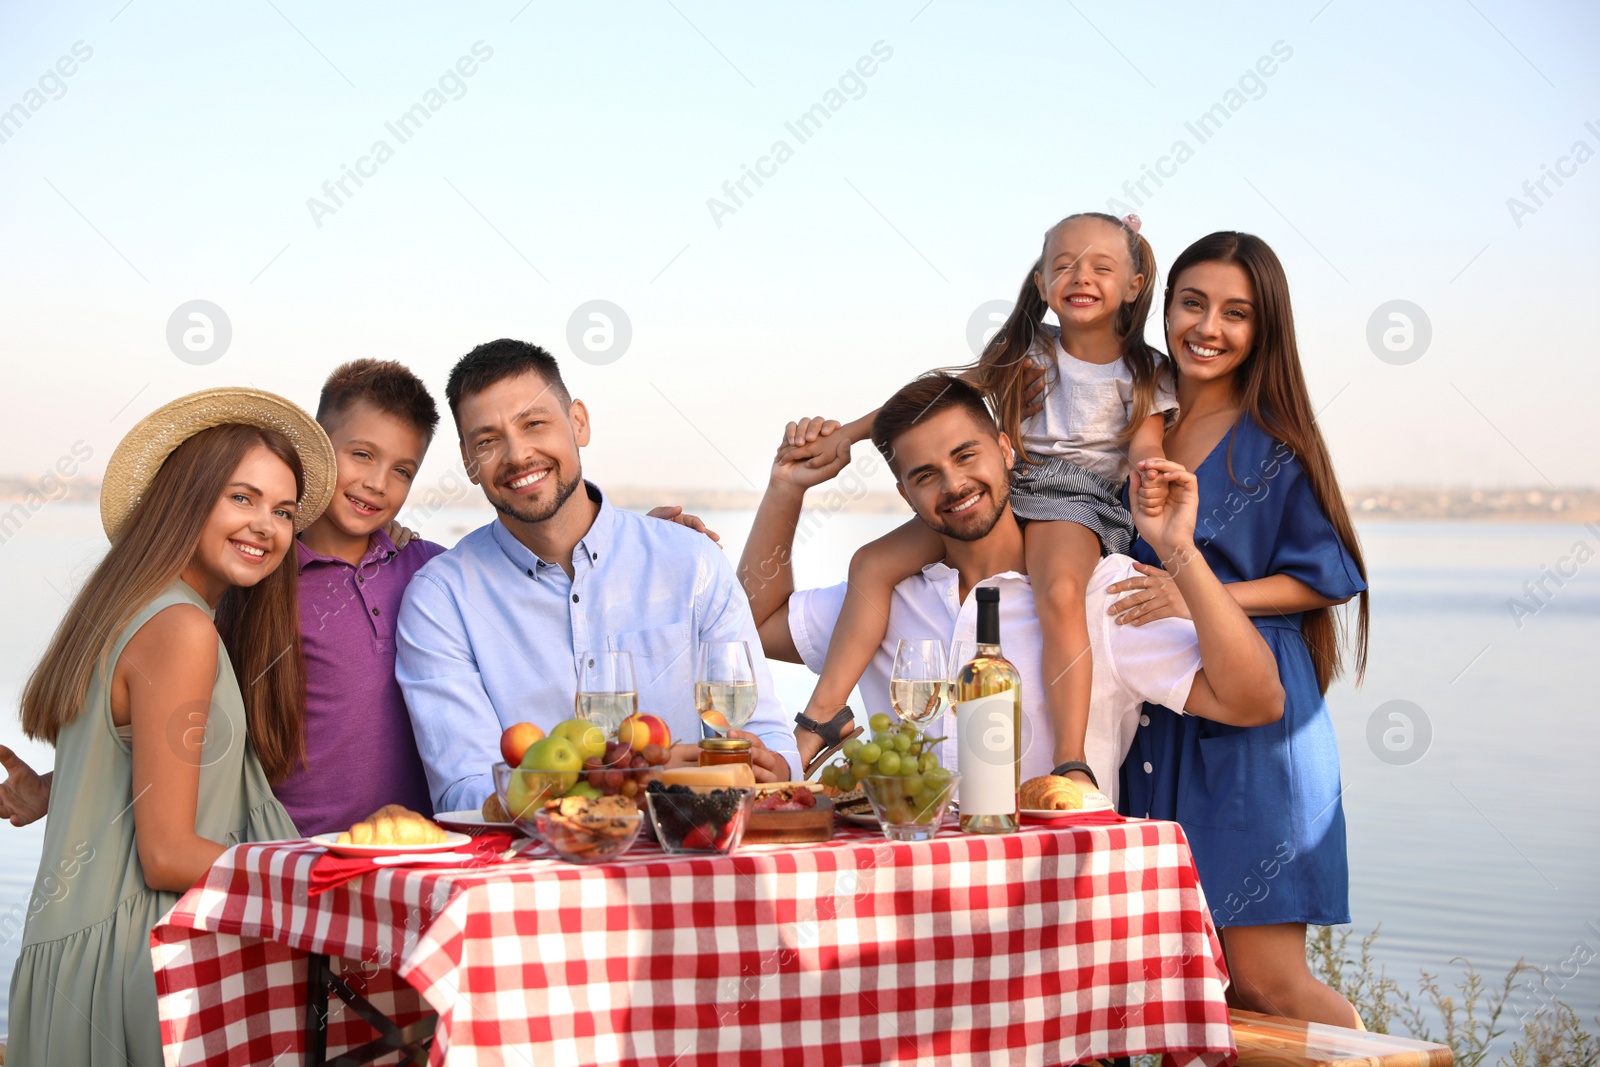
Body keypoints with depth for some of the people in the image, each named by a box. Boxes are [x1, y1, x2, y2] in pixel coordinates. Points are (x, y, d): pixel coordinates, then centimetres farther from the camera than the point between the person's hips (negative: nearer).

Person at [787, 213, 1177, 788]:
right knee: (872, 562, -11)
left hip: (1075, 500, -4)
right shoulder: (1024, 351, 12)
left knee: (1061, 594, -37)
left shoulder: (1142, 371, 6)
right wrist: (850, 431, 9)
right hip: (1001, 488, 4)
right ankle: (823, 714, -9)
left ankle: (1072, 763, -37)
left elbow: (1146, 445, -2)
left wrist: (1151, 480, -28)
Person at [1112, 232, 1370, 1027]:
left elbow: (1327, 575, -4)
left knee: (1264, 983, -8)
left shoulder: (1275, 443, -3)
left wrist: (1199, 597, -15)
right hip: (1156, 716, 5)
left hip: (1252, 719, -5)